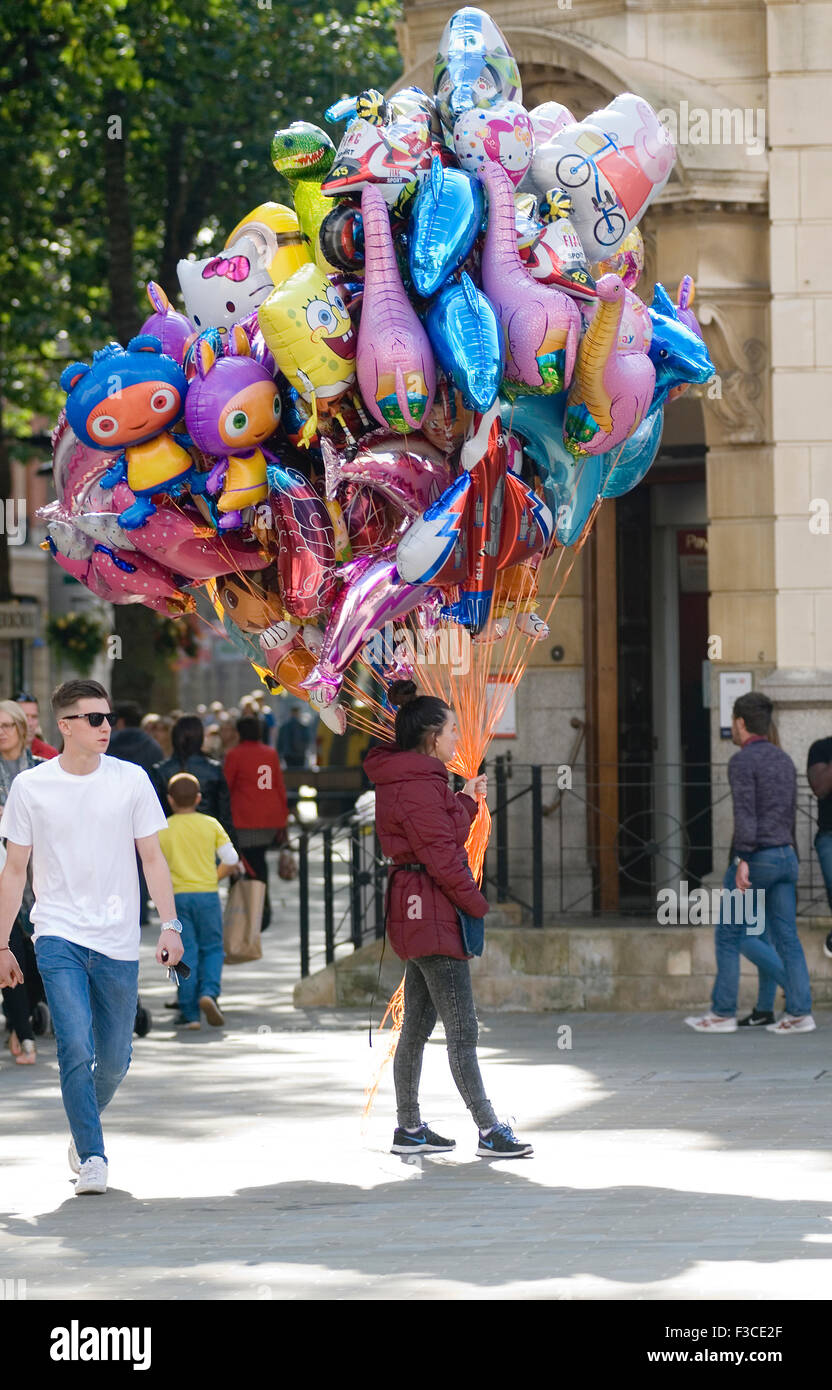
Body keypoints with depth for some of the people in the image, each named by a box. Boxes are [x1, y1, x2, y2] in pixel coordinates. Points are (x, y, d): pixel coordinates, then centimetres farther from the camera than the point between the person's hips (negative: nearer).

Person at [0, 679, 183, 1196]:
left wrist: (171, 925, -2)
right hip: (59, 937, -2)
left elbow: (153, 858, 7)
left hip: (118, 941, 2)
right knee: (76, 1047, -17)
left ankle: (84, 1131, 35)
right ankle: (92, 1157, -11)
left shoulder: (131, 780, 2)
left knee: (115, 1060, 8)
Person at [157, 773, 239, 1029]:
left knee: (186, 953, 1)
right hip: (207, 894, 0)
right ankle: (209, 992, -14)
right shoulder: (211, 825, 2)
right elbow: (231, 860, 3)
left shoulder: (161, 830, 1)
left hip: (177, 895, 0)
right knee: (212, 949, 11)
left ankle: (189, 1013, -2)